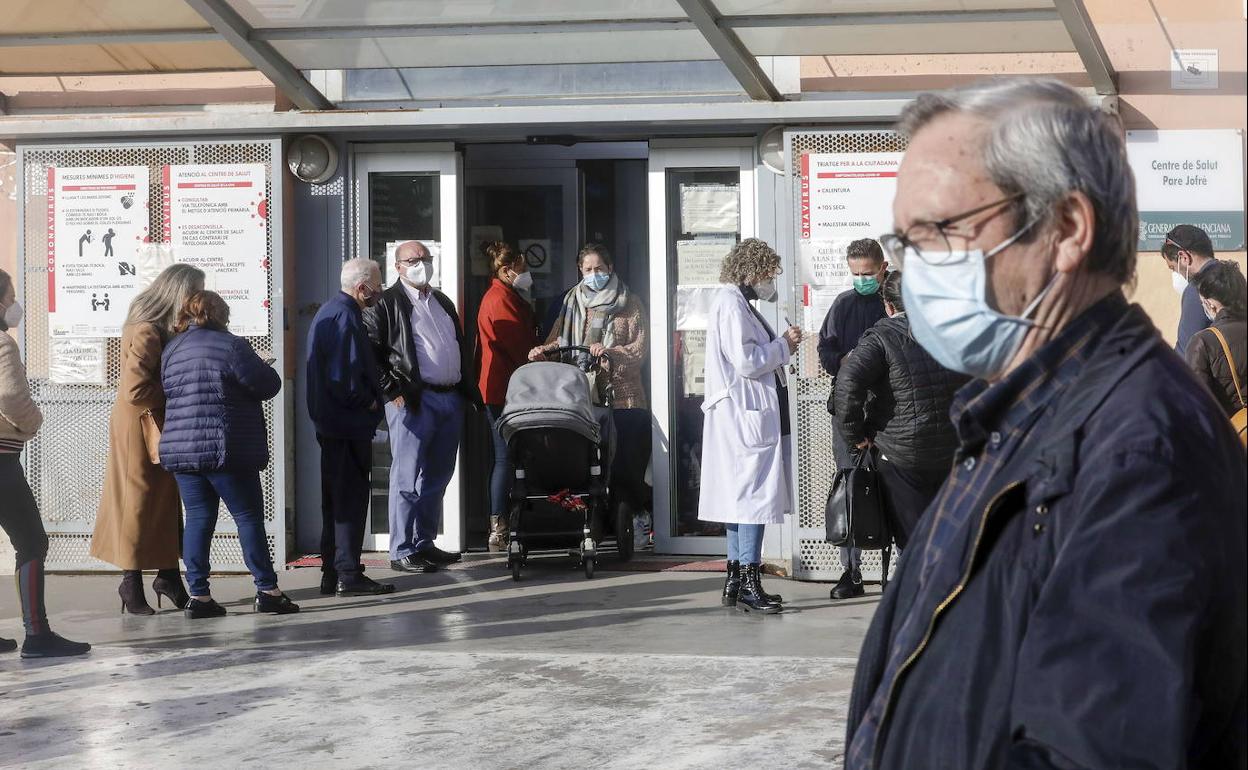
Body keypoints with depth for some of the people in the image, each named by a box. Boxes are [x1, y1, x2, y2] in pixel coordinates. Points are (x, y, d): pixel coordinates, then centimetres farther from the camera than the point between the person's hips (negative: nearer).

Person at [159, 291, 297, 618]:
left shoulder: (170, 350, 11)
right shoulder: (230, 345, -9)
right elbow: (268, 385, -6)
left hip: (179, 449, 6)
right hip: (224, 450, -6)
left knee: (199, 518, 9)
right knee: (249, 517, 1)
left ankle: (198, 594, 5)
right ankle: (267, 590, 0)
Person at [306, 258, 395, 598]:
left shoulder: (330, 311, 16)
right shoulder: (345, 316, -18)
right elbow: (346, 377, -24)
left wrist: (370, 397, 13)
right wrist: (369, 402, -9)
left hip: (331, 422, 10)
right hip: (349, 424, -10)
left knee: (336, 499, 14)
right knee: (351, 497, -5)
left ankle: (332, 575, 20)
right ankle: (349, 575, -2)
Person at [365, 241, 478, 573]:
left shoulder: (443, 302, 20)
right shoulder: (386, 304, -3)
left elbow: (460, 346, 26)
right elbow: (370, 352, -9)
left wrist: (467, 390, 16)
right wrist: (392, 392, -13)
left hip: (451, 398, 7)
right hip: (414, 400, -7)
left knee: (436, 478, 12)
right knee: (408, 479, -5)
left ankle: (424, 543, 20)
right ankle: (402, 552, -2)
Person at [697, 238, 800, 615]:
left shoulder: (735, 301, 19)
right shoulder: (732, 304, -13)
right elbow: (746, 362, -19)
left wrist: (781, 345, 12)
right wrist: (783, 346, -7)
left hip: (745, 416, 11)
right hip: (746, 414, -11)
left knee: (741, 496, 11)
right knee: (754, 495, -10)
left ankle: (736, 582, 15)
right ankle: (749, 585, -9)